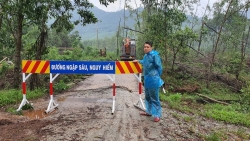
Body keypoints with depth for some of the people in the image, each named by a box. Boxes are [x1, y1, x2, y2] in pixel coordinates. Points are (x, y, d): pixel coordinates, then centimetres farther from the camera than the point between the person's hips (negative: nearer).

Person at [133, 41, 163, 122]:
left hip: (153, 80, -9)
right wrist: (138, 61, 41)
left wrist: (157, 77, -4)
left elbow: (159, 67, -12)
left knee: (154, 98, -2)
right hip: (146, 79, 9)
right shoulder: (145, 56, 11)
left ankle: (157, 115, 9)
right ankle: (149, 112, 33)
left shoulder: (154, 55, -15)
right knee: (147, 97, 18)